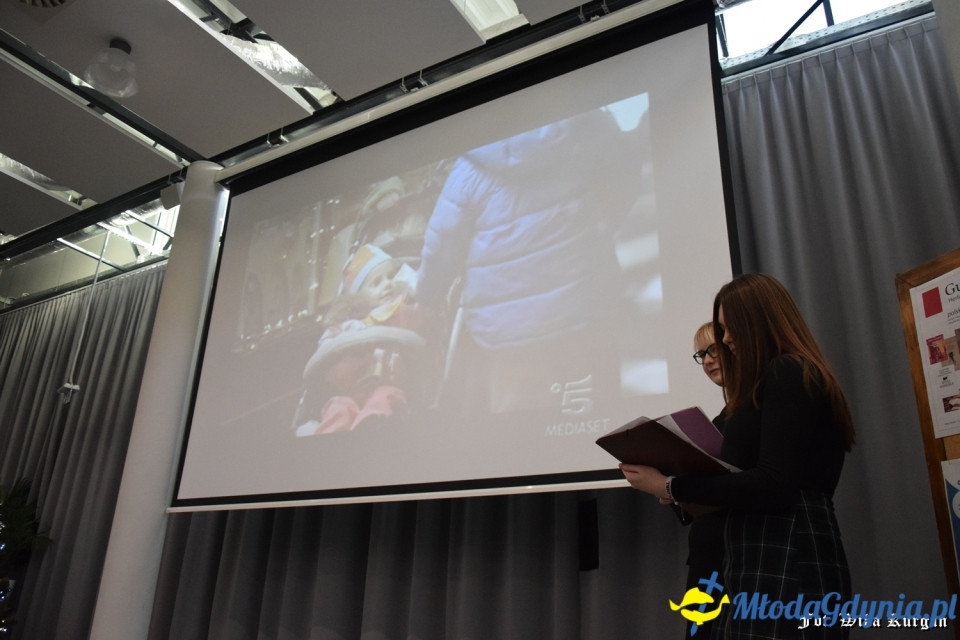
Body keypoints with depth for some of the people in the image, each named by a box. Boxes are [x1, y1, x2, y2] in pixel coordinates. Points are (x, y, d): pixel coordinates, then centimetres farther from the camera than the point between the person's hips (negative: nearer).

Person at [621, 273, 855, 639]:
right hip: (765, 560, 9)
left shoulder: (787, 374, -8)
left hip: (787, 562, -9)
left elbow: (773, 485, -18)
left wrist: (672, 488, -15)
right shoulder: (788, 376, 21)